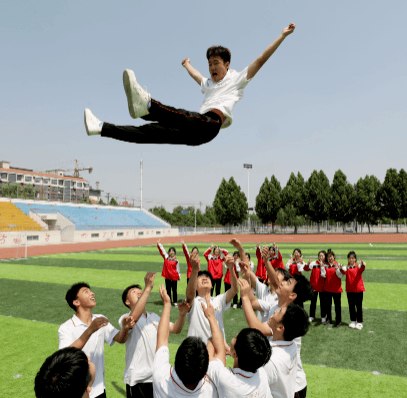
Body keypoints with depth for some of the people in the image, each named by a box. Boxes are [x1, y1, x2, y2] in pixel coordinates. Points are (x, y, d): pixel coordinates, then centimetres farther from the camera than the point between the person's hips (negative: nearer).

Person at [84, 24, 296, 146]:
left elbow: (260, 60, 11)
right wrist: (187, 65, 74)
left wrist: (283, 35, 9)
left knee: (184, 117, -37)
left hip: (211, 123, -6)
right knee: (153, 131, -7)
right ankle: (101, 128, -14)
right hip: (194, 133, 6)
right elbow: (196, 76, 57)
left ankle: (147, 104, -63)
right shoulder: (209, 83, 37)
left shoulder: (237, 78, 17)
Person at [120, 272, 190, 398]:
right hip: (137, 379, -6)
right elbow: (134, 317, -33)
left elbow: (175, 329, 10)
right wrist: (147, 288, -37)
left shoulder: (154, 317, 14)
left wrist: (182, 314, -11)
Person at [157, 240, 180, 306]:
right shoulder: (166, 257, 4)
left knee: (174, 290, 5)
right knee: (168, 289, 8)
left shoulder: (176, 260, 2)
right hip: (167, 276, 1)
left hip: (174, 277, -1)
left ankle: (175, 302, 16)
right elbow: (162, 250, 2)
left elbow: (177, 268, 6)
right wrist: (158, 244, -4)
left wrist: (179, 276, 4)